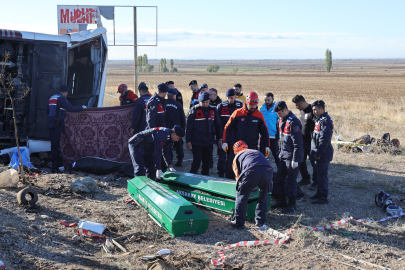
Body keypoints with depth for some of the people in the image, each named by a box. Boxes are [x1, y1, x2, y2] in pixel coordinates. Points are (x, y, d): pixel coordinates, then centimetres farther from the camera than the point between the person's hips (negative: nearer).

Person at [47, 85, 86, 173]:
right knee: (56, 145, -8)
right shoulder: (61, 99, -10)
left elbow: (48, 111, 25)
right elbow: (71, 108, -18)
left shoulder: (51, 98, 17)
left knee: (54, 144, 13)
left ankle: (54, 164, 17)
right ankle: (55, 167, -8)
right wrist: (82, 108, -5)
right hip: (57, 124, -9)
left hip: (51, 122, 9)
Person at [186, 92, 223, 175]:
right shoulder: (194, 110, -3)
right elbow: (189, 126, -2)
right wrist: (188, 141, -6)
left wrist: (220, 138, 12)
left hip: (209, 141, 4)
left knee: (207, 161, 8)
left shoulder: (213, 110, 8)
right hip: (197, 141, -3)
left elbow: (218, 125, 16)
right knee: (197, 161, -5)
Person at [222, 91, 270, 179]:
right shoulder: (238, 113, -1)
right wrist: (225, 142, -2)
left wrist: (266, 146, 7)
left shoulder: (259, 115, 4)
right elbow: (227, 128, 4)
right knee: (231, 169, 5)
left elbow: (264, 132, 12)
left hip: (252, 148, 1)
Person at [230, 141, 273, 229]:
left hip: (252, 172, -4)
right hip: (268, 170, 4)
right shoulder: (257, 152, 43)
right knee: (264, 195, 26)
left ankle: (238, 223, 14)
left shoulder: (238, 156, 31)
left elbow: (238, 176, 30)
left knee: (241, 195, 14)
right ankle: (260, 221, 30)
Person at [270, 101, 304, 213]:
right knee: (278, 179, 13)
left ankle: (292, 204, 10)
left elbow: (298, 143, -20)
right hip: (284, 156, 9)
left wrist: (295, 160, -20)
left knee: (291, 181, -2)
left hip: (292, 157, -9)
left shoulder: (293, 122, -19)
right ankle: (282, 201, 26)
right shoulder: (281, 120, 10)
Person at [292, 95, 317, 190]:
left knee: (314, 162, 2)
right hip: (302, 140, 9)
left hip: (311, 142, -9)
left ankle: (315, 182, 14)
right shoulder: (301, 111, 8)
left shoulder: (312, 112, -20)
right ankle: (305, 179, 28)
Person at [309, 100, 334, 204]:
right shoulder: (319, 119, 14)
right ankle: (319, 193, 31)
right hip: (319, 153, 11)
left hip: (323, 154, -11)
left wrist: (318, 153, -23)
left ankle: (323, 197, 3)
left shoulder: (325, 121, -19)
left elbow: (324, 140, -24)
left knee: (322, 175, -4)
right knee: (318, 173, 19)